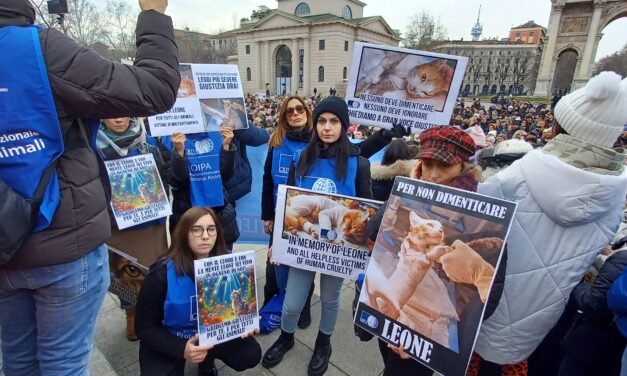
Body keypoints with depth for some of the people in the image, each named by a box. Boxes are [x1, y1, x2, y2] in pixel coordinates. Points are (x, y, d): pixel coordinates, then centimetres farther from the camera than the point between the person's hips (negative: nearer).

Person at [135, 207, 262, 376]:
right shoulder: (162, 274, -24)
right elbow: (145, 327, -16)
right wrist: (182, 350, -30)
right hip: (169, 340, -2)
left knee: (251, 354, -15)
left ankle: (207, 360, 15)